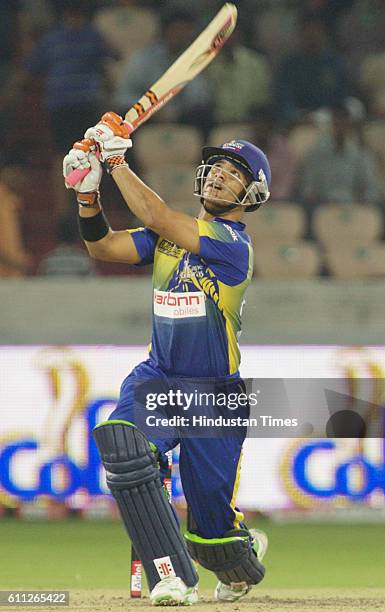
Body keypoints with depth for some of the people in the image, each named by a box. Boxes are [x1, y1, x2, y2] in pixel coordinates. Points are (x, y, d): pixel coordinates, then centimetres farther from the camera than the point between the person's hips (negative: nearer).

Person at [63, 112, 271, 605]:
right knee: (123, 448, -30)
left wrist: (118, 161, -16)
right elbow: (104, 247, 3)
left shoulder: (234, 243, -13)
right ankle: (173, 580, -25)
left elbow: (157, 220, -22)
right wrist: (88, 193, -11)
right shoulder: (173, 233, 9)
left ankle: (247, 551, 40)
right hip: (155, 381, 5)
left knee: (212, 527, -1)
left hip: (213, 396, -5)